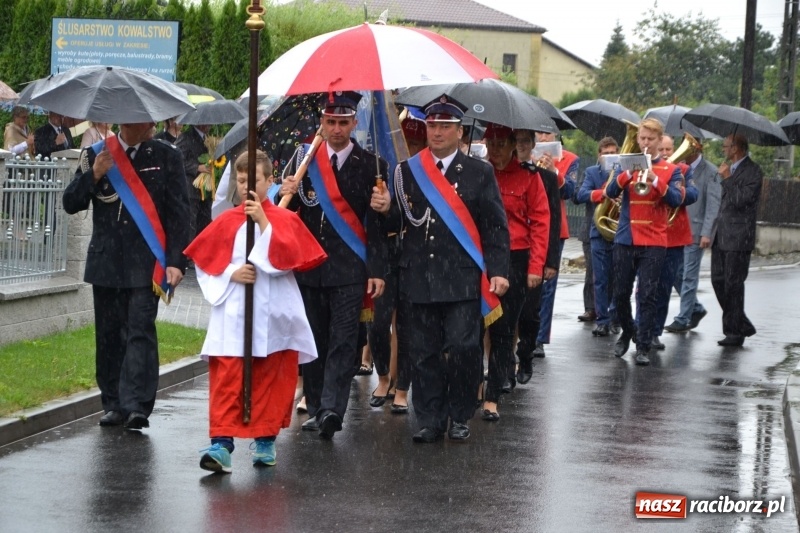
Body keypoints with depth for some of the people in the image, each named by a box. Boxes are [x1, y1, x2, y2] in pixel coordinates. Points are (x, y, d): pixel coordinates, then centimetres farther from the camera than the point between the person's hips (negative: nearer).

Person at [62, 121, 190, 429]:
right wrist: (94, 175, -10)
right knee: (109, 334, 6)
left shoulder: (166, 157, 2)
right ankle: (114, 404, 14)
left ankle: (137, 406, -16)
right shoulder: (96, 155, 8)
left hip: (145, 263, -3)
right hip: (105, 262, 3)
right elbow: (71, 204, 7)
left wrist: (175, 261, -8)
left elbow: (179, 213, 0)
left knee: (140, 331, -11)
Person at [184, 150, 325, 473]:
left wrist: (263, 221, -17)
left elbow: (288, 257, -12)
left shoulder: (285, 219, 3)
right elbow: (204, 263, 8)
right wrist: (231, 274, -9)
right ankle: (221, 444, -14)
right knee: (226, 380, -9)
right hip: (233, 316, 0)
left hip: (273, 316, 0)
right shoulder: (226, 222, 6)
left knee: (270, 380, 7)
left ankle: (265, 440, 20)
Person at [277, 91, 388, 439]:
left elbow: (377, 223, 0)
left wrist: (377, 271, -6)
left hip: (350, 269, -3)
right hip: (308, 264, 3)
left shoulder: (371, 165, 2)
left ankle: (332, 409, -17)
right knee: (313, 341, 8)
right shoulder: (303, 157, 9)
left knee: (343, 342, -10)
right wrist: (286, 195, -12)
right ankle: (315, 408, 15)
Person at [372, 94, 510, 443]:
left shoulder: (479, 173, 6)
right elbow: (397, 224, 11)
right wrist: (386, 209, -11)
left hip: (463, 279, -2)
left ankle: (460, 417, 9)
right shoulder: (408, 172, 11)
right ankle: (430, 420, 11)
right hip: (419, 279, 2)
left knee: (463, 348, -6)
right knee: (424, 352, 3)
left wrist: (498, 271, -5)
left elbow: (496, 227, 3)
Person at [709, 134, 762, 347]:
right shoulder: (730, 169, 16)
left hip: (737, 237, -8)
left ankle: (735, 333, 4)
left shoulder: (753, 171, -10)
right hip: (721, 236, 8)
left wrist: (727, 178, -16)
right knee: (718, 281, 7)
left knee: (733, 285, -4)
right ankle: (742, 325, 19)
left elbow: (742, 200, -19)